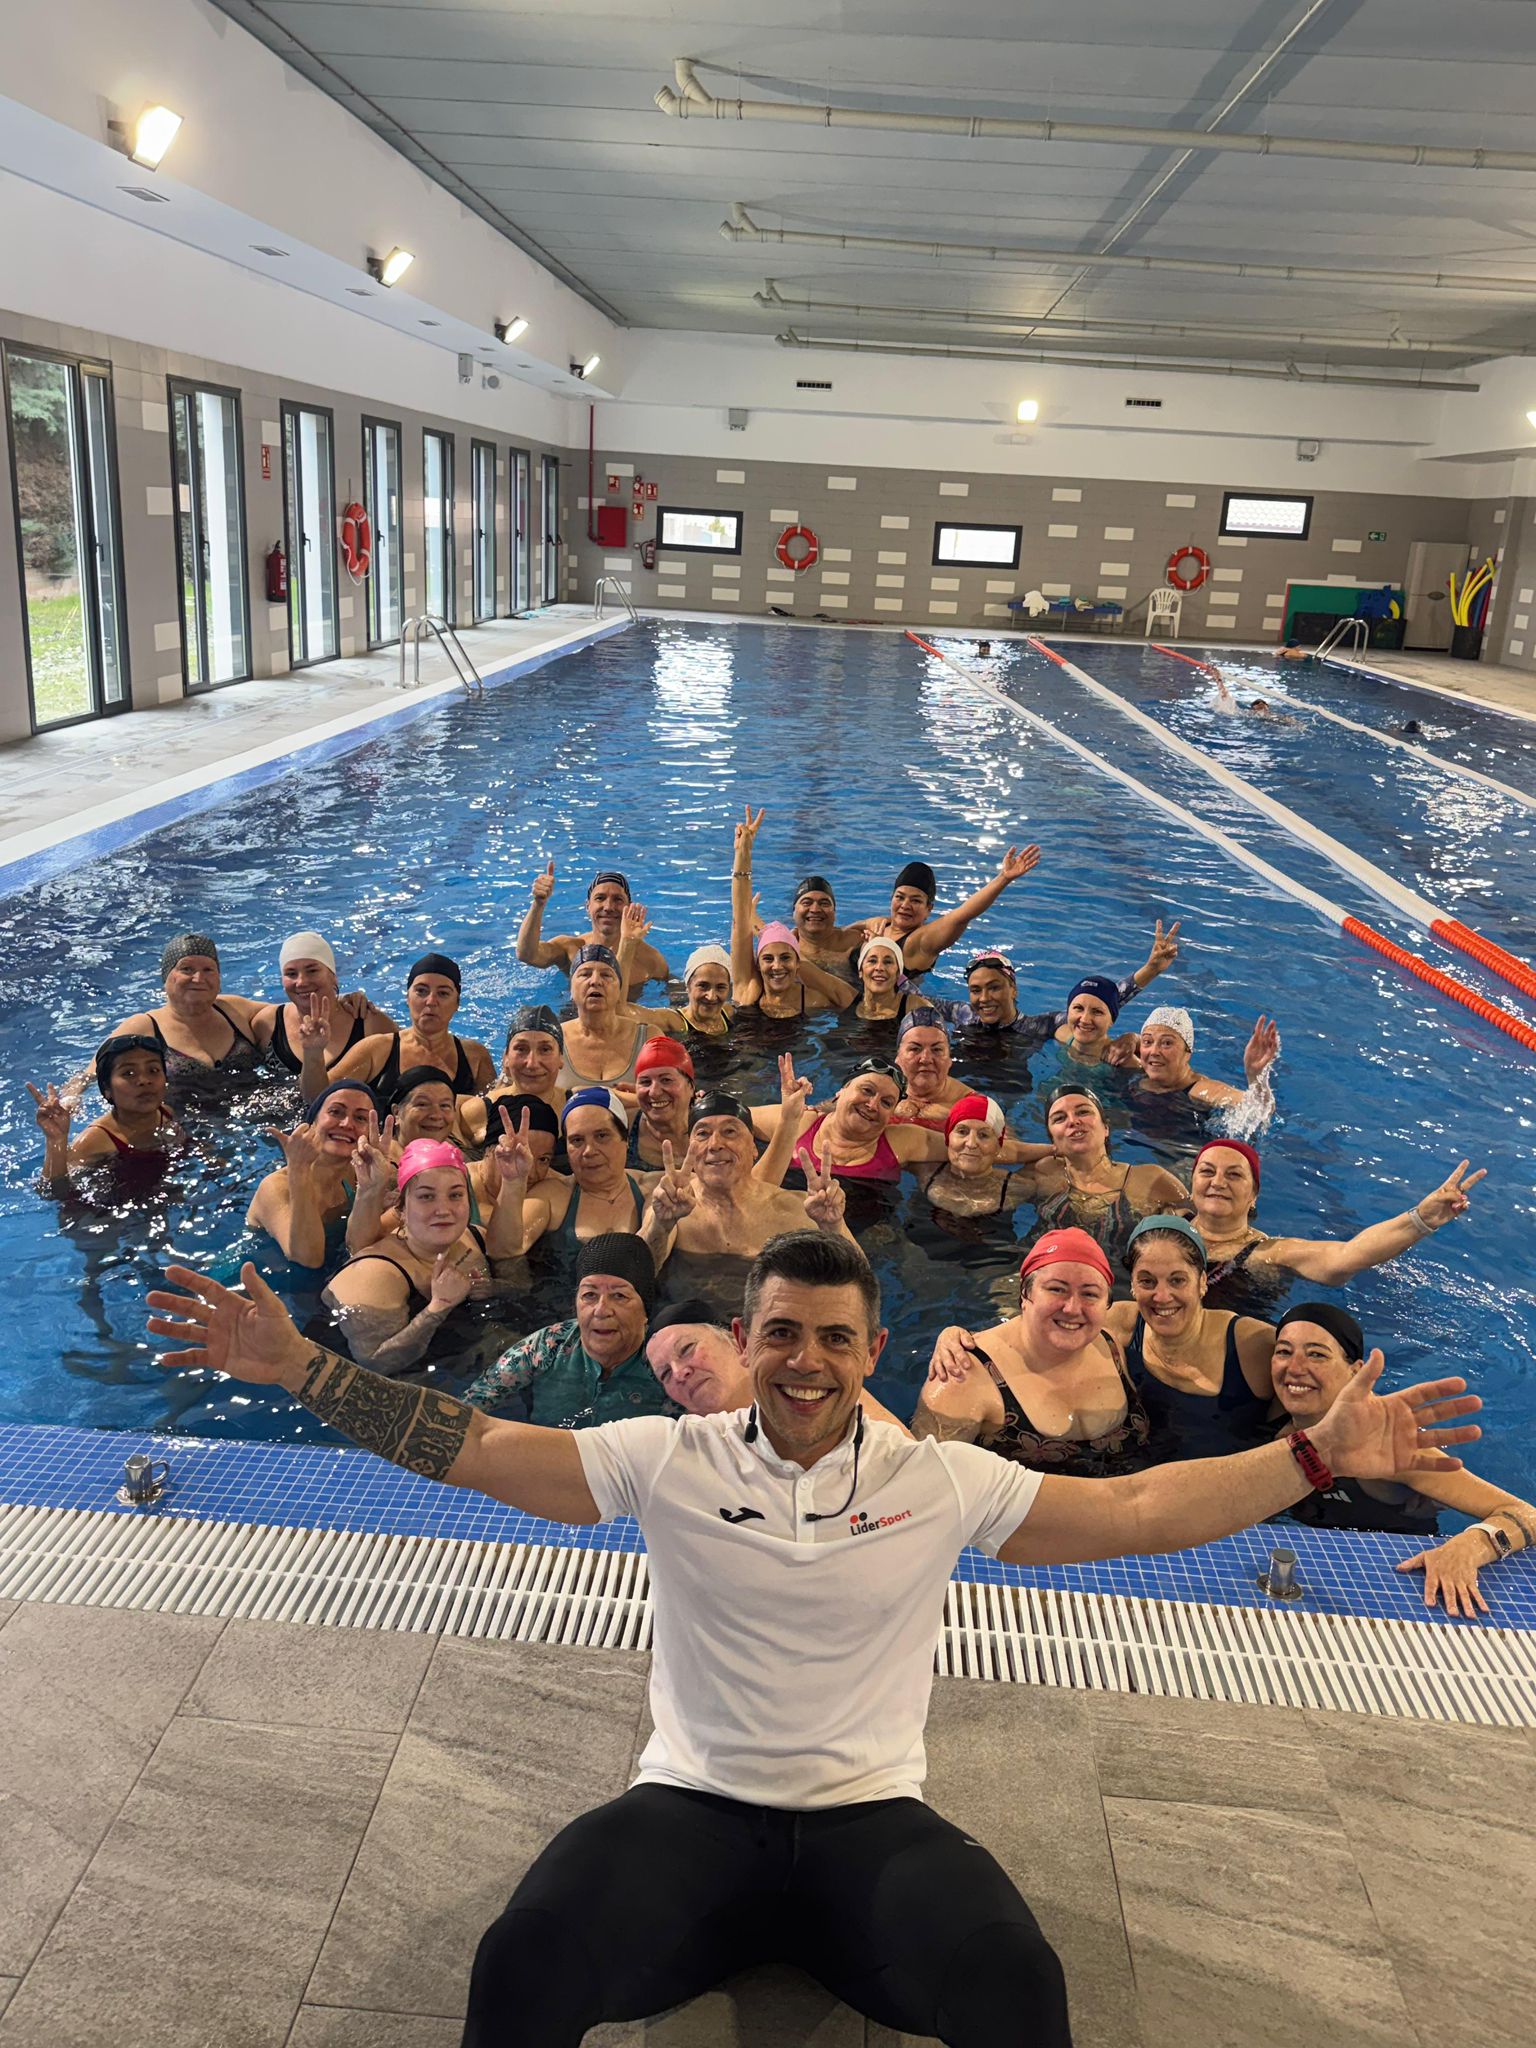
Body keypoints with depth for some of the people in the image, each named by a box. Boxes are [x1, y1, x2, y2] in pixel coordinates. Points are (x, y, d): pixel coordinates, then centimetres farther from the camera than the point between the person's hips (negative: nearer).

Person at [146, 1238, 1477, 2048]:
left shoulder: (943, 1481, 0)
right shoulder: (668, 1460, -2)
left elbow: (1139, 1509, 0)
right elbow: (472, 1447, -5)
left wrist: (1323, 1454, -7)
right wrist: (298, 1366, -13)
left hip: (872, 1818, 1)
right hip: (691, 1809, 0)